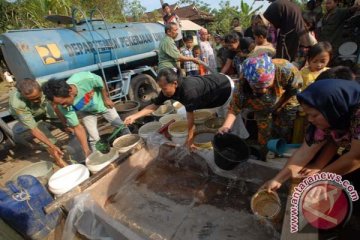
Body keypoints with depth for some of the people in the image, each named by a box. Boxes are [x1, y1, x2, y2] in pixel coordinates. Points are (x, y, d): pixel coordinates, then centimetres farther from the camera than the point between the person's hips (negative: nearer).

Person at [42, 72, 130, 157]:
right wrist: (86, 151, -25)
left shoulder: (86, 78, -44)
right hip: (88, 113, 0)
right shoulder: (64, 107, -33)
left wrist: (106, 99, -9)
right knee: (94, 138, -9)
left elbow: (101, 84, -21)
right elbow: (77, 128, -25)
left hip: (102, 104, 0)